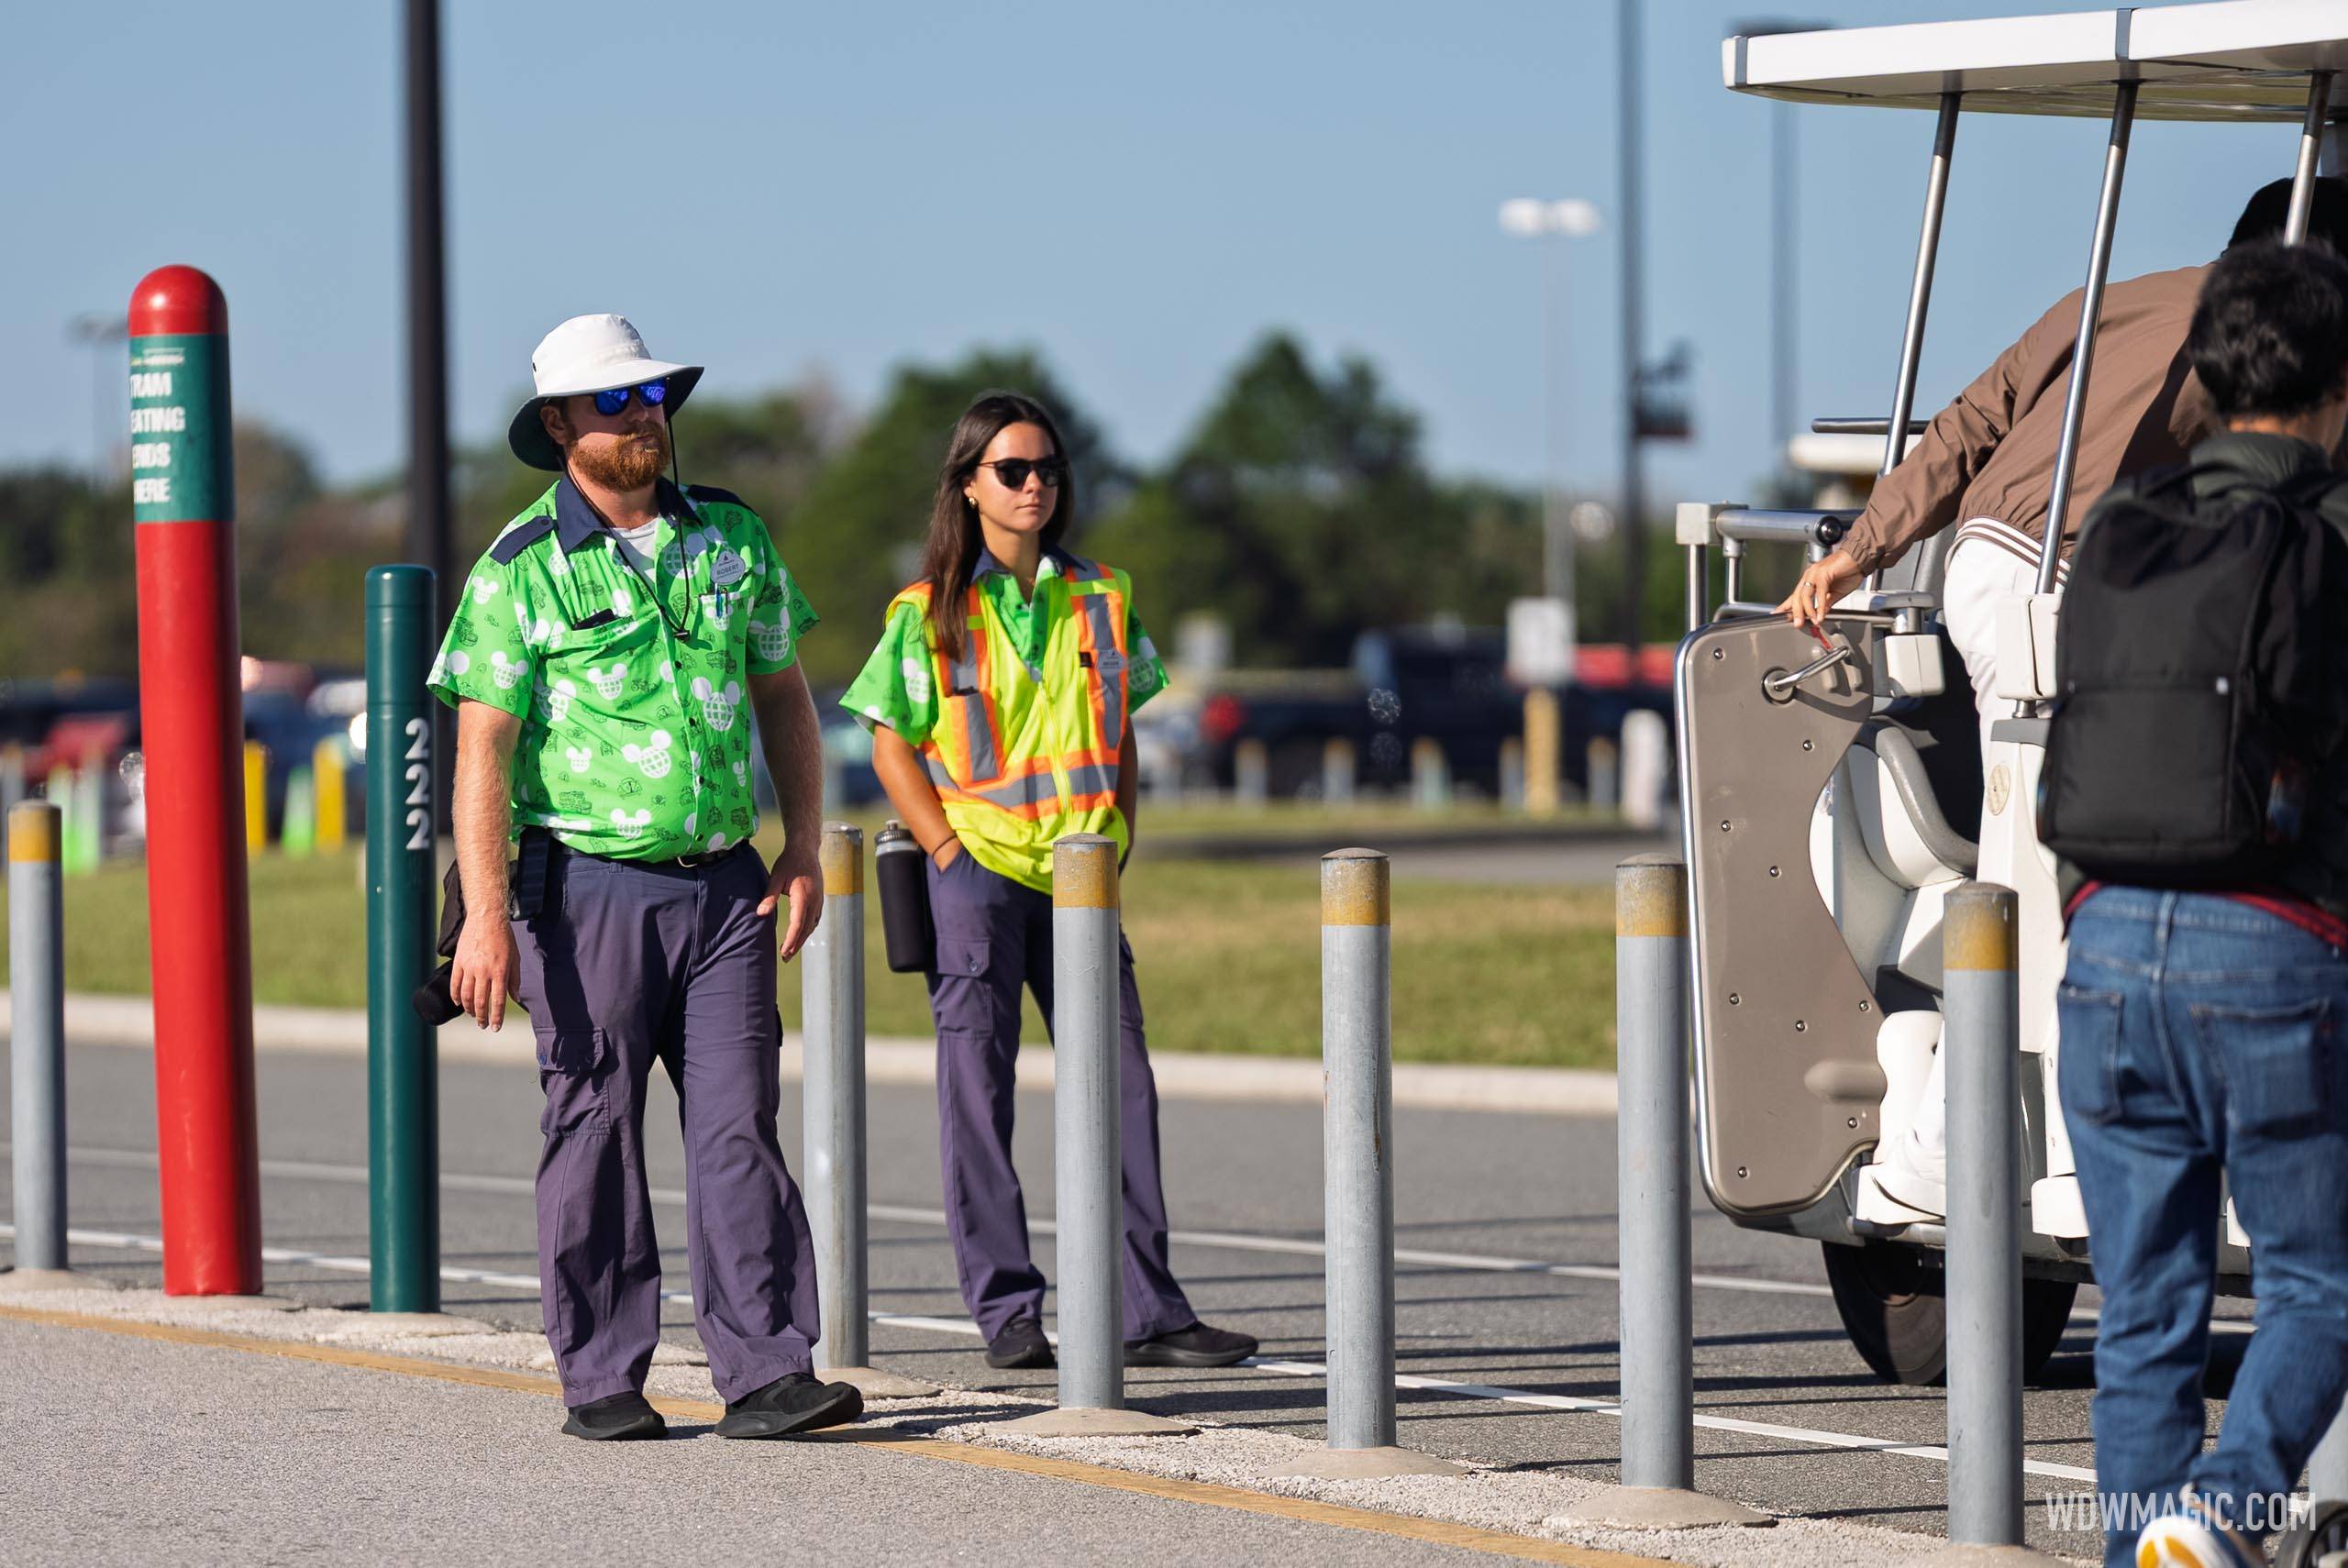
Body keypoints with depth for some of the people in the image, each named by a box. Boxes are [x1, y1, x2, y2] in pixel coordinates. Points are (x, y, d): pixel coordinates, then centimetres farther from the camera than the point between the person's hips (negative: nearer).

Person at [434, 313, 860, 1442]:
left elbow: (782, 698, 17)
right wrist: (486, 916, -15)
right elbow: (482, 752, -8)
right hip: (589, 884, -3)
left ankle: (766, 1373, -5)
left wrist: (803, 846, 8)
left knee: (737, 1125, -2)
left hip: (723, 883, 3)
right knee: (595, 1130, 2)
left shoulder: (731, 538, 8)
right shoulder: (522, 570, -5)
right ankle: (601, 1379, 10)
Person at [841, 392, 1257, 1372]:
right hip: (977, 873, -4)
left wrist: (1117, 848, 6)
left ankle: (1147, 1312, 2)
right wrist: (952, 857, -9)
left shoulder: (1099, 600, 9)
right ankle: (1006, 1315, 6)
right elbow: (892, 749, -1)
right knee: (979, 1093, 0)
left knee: (1121, 1085, -1)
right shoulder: (932, 613, -2)